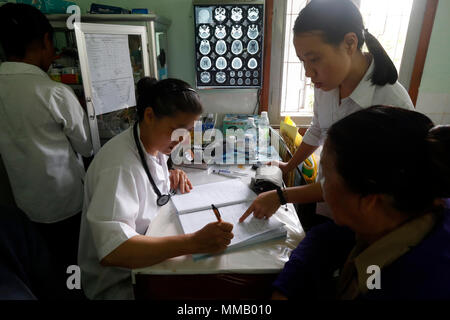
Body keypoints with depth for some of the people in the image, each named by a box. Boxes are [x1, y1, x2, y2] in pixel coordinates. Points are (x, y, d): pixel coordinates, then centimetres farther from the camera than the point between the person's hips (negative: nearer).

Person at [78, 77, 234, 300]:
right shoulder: (119, 165, -29)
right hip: (120, 282, -7)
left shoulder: (155, 144, -2)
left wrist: (171, 176, -3)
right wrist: (194, 243, -43)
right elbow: (112, 250, -36)